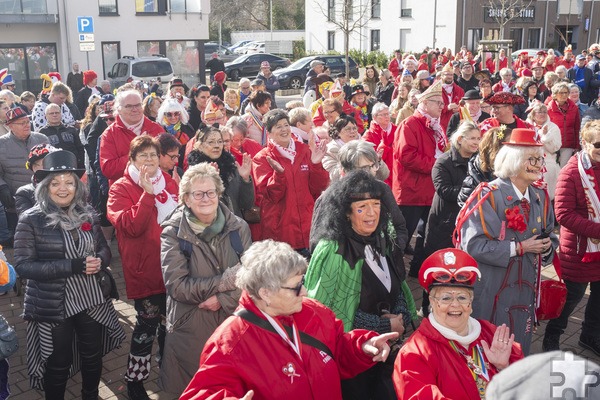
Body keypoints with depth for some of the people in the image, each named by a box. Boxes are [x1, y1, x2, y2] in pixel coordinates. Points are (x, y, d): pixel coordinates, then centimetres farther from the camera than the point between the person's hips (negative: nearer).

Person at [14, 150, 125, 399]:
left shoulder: (87, 214, 1)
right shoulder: (31, 220, -12)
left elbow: (104, 249, 10)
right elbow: (22, 266, -17)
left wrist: (99, 260, -15)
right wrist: (72, 266, -25)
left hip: (93, 301, 4)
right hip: (54, 307, -4)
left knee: (93, 356, 20)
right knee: (59, 364, 12)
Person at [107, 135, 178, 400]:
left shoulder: (169, 182, 9)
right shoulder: (121, 188, -7)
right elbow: (131, 226, -20)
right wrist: (148, 193, -27)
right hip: (144, 269, -6)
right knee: (147, 323, -1)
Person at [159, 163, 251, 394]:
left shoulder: (238, 227, -2)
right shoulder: (174, 233, -10)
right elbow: (176, 286, -18)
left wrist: (222, 299, -20)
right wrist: (223, 281, -18)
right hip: (190, 328, -2)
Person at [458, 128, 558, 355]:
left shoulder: (540, 198, 7)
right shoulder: (489, 195, -15)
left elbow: (550, 237, 17)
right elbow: (473, 244, -23)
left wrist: (546, 247, -8)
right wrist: (520, 248, -21)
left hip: (525, 289, 6)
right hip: (489, 291, -6)